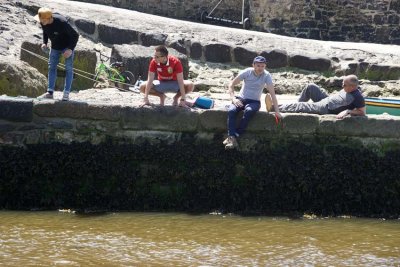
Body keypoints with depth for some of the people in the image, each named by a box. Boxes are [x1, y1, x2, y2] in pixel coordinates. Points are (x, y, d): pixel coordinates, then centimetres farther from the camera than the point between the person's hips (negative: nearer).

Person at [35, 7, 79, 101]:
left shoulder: (61, 22, -35)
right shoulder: (43, 22, -17)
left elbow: (75, 35, -25)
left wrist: (70, 49, -32)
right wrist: (44, 43, -5)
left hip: (67, 46, -6)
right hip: (55, 47, 6)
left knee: (68, 68, -9)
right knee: (52, 67, 0)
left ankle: (66, 93, -8)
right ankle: (50, 92, 0)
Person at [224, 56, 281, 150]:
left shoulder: (266, 76, -9)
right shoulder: (247, 72, -7)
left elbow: (272, 93, -10)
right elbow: (231, 84, -2)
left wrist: (276, 111, -16)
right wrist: (233, 98, -18)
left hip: (254, 101, -1)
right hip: (241, 99, 1)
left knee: (249, 111, -37)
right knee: (231, 111, -32)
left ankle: (235, 135, -31)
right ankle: (232, 139, -40)